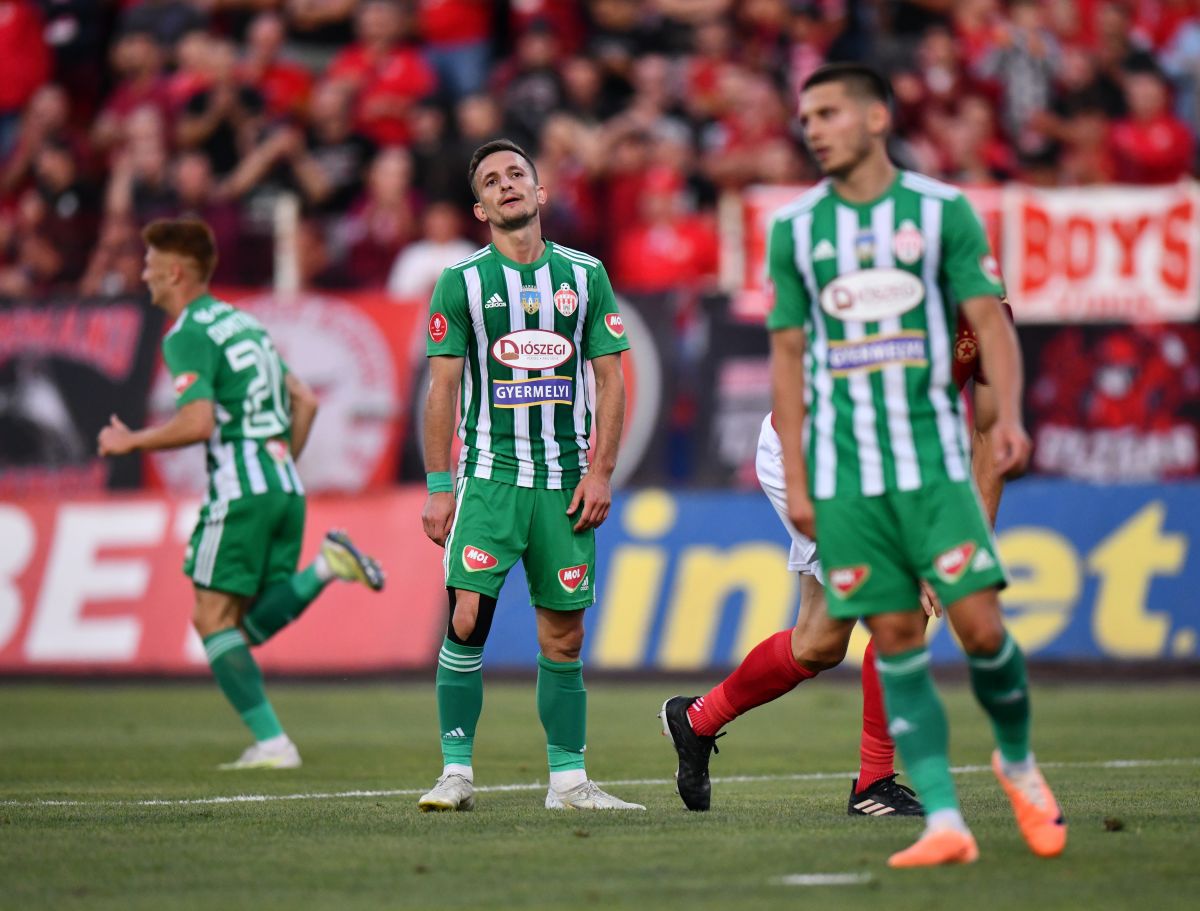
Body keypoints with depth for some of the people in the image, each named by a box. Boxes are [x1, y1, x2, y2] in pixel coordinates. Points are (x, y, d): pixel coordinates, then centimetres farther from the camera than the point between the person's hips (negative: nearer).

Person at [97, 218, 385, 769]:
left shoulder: (188, 336, -8)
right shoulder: (243, 323, 20)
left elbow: (197, 423, -19)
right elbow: (305, 401, 21)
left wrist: (131, 441, -5)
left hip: (240, 487, -8)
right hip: (286, 484, 8)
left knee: (213, 618, -2)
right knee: (252, 623, 13)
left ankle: (271, 744, -9)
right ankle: (325, 566, -7)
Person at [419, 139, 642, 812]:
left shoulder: (584, 275, 7)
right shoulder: (463, 282, 2)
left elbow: (611, 379, 8)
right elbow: (443, 389, 2)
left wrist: (600, 472, -1)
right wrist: (439, 488, -3)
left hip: (565, 478, 2)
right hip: (488, 473, -2)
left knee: (564, 637, 4)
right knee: (468, 620, -12)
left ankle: (569, 779, 10)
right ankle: (457, 773, -6)